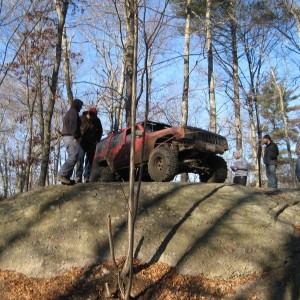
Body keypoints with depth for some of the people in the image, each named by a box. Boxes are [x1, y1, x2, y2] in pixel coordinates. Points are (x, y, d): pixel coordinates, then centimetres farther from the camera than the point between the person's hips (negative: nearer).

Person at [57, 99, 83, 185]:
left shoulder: (68, 113, 28)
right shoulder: (73, 112, -3)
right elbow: (74, 125, -16)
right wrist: (76, 136, -20)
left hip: (67, 137, 11)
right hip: (71, 137, -11)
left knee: (71, 157, 7)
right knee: (73, 157, -19)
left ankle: (66, 178, 0)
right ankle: (62, 175, -29)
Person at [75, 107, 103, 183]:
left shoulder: (97, 120, 2)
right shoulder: (82, 118, -5)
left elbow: (100, 131, 13)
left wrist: (97, 140, 3)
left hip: (92, 143, 2)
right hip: (83, 142, -2)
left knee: (89, 159, -1)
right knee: (80, 158, -10)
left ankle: (86, 177, 0)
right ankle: (78, 177, -9)